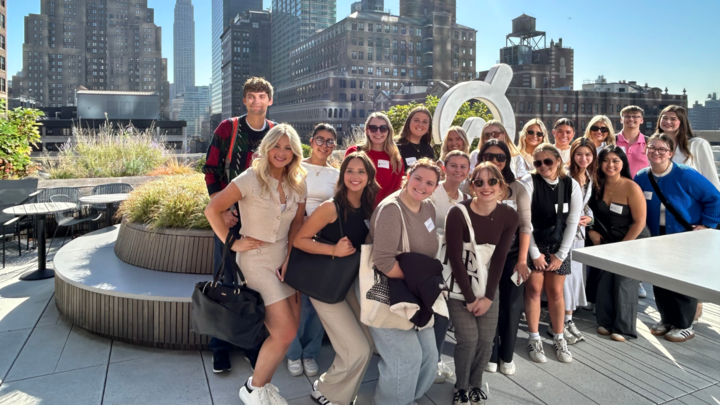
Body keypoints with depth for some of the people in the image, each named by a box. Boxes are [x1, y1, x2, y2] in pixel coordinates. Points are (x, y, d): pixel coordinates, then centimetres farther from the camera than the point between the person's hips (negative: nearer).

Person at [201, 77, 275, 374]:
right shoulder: (227, 128, -1)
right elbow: (211, 170, -2)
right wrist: (221, 209, -11)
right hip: (230, 215, -2)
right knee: (225, 282, 4)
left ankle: (253, 346, 23)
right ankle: (220, 349, 19)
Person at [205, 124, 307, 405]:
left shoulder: (297, 185, 3)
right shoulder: (251, 179, -14)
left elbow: (297, 223, 9)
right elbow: (212, 209, -15)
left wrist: (290, 257, -1)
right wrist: (232, 243, -14)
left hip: (284, 260, 6)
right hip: (256, 260, -6)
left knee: (289, 330, 8)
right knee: (285, 333, -8)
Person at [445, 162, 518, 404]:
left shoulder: (509, 216, -9)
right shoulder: (458, 213, -21)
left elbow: (499, 258, -7)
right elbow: (455, 257, -18)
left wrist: (488, 296, -11)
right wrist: (469, 297, -16)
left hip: (488, 284, 3)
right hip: (459, 284, -3)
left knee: (486, 339, 2)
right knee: (469, 337, -9)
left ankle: (476, 385, 28)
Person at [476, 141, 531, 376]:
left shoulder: (517, 188, -1)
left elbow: (525, 225, -3)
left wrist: (522, 260, -9)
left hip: (512, 254, 1)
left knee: (511, 306, 7)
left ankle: (507, 355, 26)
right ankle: (491, 355, 24)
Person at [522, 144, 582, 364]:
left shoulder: (572, 185, -3)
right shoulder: (529, 182, -12)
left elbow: (572, 222, -2)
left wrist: (561, 254, -5)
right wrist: (534, 253, -12)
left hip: (559, 246, 2)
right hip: (534, 244, -2)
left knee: (555, 291, 6)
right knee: (534, 288, -1)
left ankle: (559, 339, 22)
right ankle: (534, 339, 13)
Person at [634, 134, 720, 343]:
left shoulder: (685, 175, -17)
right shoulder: (641, 178, -4)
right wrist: (649, 227, 3)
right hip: (658, 238, 5)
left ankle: (684, 326, 17)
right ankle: (666, 319, 27)